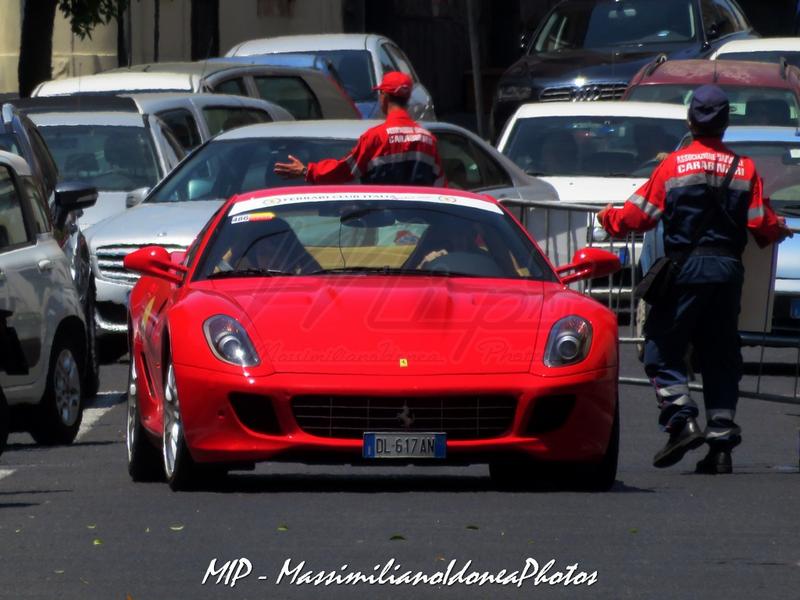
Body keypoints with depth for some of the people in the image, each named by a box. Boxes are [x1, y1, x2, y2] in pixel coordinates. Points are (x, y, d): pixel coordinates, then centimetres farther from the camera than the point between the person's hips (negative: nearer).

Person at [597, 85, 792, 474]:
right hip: (728, 268, 3)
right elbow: (762, 225, 2)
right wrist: (781, 231, 25)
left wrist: (610, 219, 20)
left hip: (685, 268, -3)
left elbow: (640, 214, -1)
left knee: (663, 348, 5)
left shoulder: (674, 165, -2)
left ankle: (681, 418, -16)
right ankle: (722, 440, 4)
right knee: (720, 356, 10)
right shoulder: (744, 168, 4)